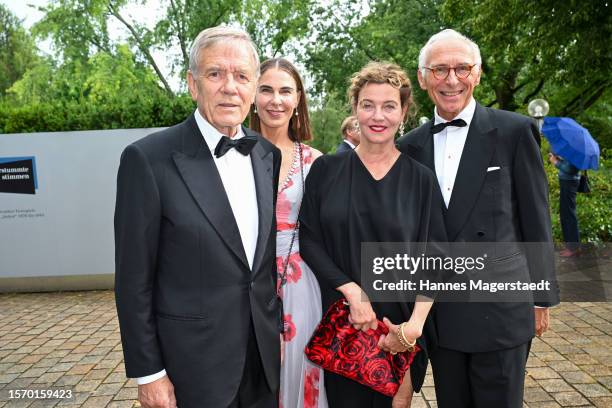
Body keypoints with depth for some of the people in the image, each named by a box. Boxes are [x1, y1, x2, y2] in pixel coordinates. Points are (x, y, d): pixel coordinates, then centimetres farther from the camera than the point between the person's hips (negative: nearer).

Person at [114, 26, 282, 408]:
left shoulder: (269, 155, 2)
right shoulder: (149, 158, -14)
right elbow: (134, 279, -11)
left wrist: (279, 326, 10)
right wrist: (148, 373, -9)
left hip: (264, 351, 5)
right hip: (193, 360, -4)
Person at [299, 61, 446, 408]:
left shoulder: (421, 179, -1)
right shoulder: (326, 169, -1)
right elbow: (309, 240, -5)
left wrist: (416, 324, -15)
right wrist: (352, 290, -16)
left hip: (400, 325, 0)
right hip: (340, 321, 0)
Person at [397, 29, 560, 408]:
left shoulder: (515, 131, -5)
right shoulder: (411, 145, 5)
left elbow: (536, 220, -3)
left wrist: (542, 298, -1)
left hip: (501, 309, -3)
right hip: (439, 313, 4)